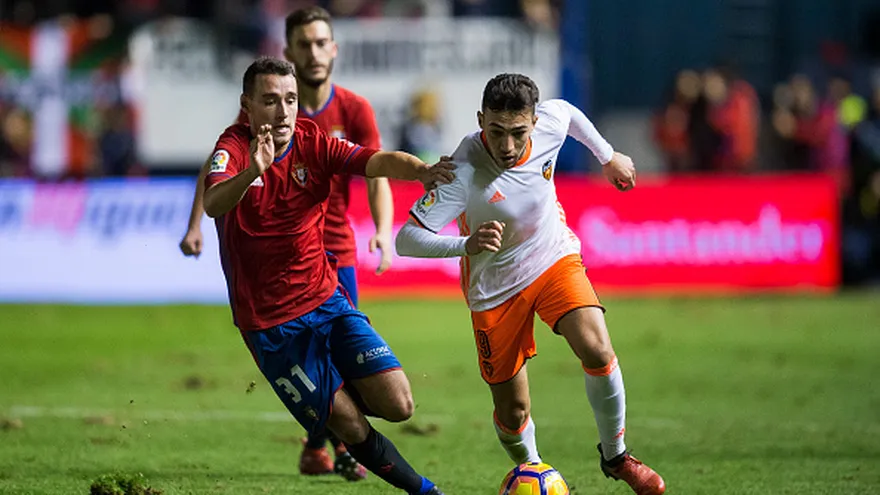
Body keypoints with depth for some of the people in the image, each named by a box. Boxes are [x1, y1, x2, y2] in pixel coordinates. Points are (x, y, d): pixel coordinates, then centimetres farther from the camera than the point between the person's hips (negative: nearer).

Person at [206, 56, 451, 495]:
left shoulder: (313, 143, -3)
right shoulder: (234, 147, -13)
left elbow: (378, 162, -19)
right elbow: (213, 204, -34)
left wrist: (421, 171, -41)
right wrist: (251, 173, -54)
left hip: (326, 299, 4)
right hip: (269, 323, -4)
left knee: (397, 405, -6)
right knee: (351, 427, -5)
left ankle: (343, 393, 26)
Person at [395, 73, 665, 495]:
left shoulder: (550, 122, -19)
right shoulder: (464, 172, -33)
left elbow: (569, 111, 8)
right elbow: (406, 239, -36)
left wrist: (608, 156, 20)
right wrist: (467, 244, -51)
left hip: (555, 259, 3)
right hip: (496, 289, -3)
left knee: (597, 350, -22)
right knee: (512, 411, 3)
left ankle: (615, 457, 1)